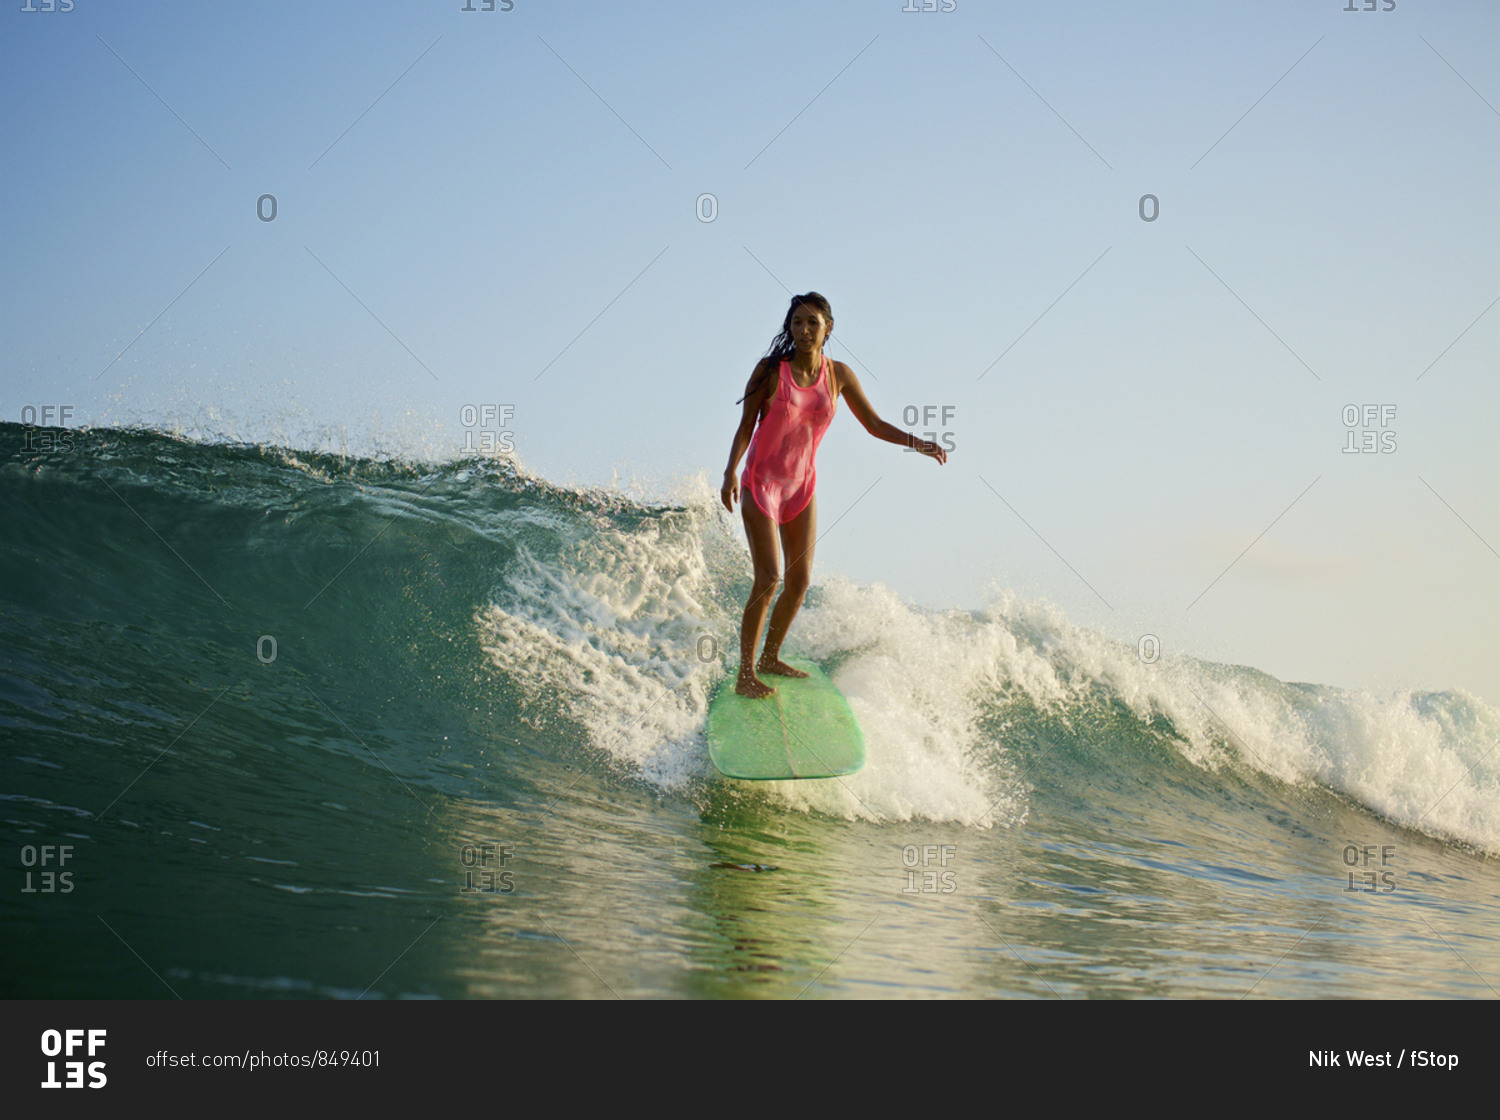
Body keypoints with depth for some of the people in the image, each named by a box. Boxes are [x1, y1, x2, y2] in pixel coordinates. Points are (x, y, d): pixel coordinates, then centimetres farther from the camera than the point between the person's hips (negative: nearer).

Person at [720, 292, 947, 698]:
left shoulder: (838, 375, -1)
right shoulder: (770, 370, -11)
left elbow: (874, 424, 4)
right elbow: (746, 426, -9)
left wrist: (914, 442, -11)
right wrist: (730, 471, -23)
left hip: (802, 485, 5)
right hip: (761, 482, -5)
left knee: (800, 581, 7)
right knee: (769, 578, -14)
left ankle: (770, 658, 27)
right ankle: (745, 674, -8)